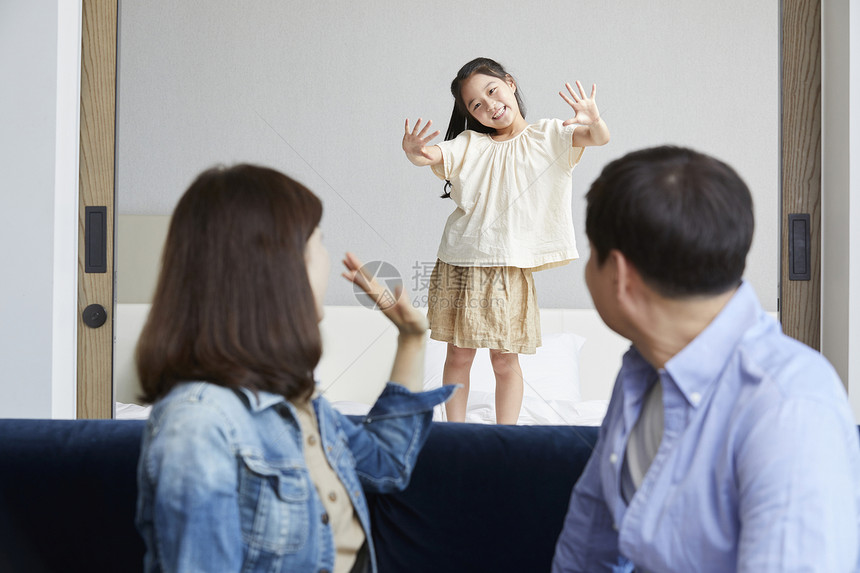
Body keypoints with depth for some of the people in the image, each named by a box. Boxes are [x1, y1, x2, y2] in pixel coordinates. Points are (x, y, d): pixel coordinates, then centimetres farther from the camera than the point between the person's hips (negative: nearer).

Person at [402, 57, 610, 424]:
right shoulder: (469, 145, 4)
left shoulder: (548, 137, 3)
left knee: (505, 360, 3)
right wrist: (416, 153, -37)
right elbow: (435, 155, -12)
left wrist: (593, 120, -34)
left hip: (511, 269, -1)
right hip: (460, 264, 1)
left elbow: (599, 138, -10)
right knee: (459, 355, 7)